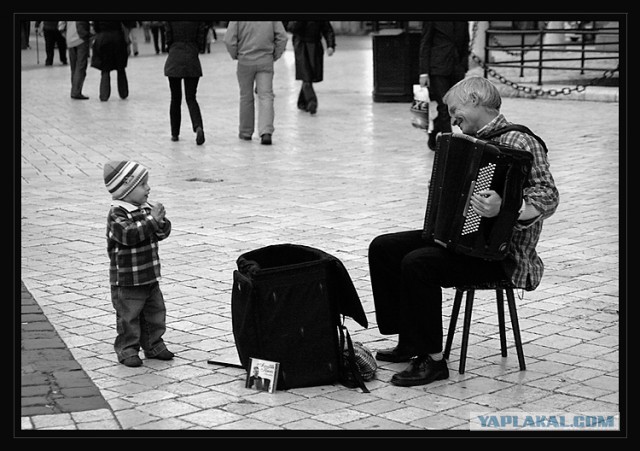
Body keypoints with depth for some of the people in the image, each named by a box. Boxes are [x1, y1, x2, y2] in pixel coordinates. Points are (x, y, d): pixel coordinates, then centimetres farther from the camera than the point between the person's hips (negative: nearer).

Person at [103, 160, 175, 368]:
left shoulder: (147, 208, 6)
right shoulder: (117, 214, -18)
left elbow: (162, 232, 10)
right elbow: (128, 234, -33)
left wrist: (161, 222, -13)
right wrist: (152, 220, -32)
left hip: (150, 276, 8)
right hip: (127, 280, -7)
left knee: (155, 311, 15)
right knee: (129, 315, 2)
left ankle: (153, 345, 29)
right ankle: (127, 349, 15)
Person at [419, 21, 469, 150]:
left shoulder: (463, 23, 7)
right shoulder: (430, 23, -5)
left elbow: (465, 43, 14)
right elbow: (425, 42, -5)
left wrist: (464, 68, 8)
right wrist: (424, 72, -9)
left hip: (457, 68, 5)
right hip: (438, 67, -5)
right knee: (444, 108, -7)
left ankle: (432, 135, 28)